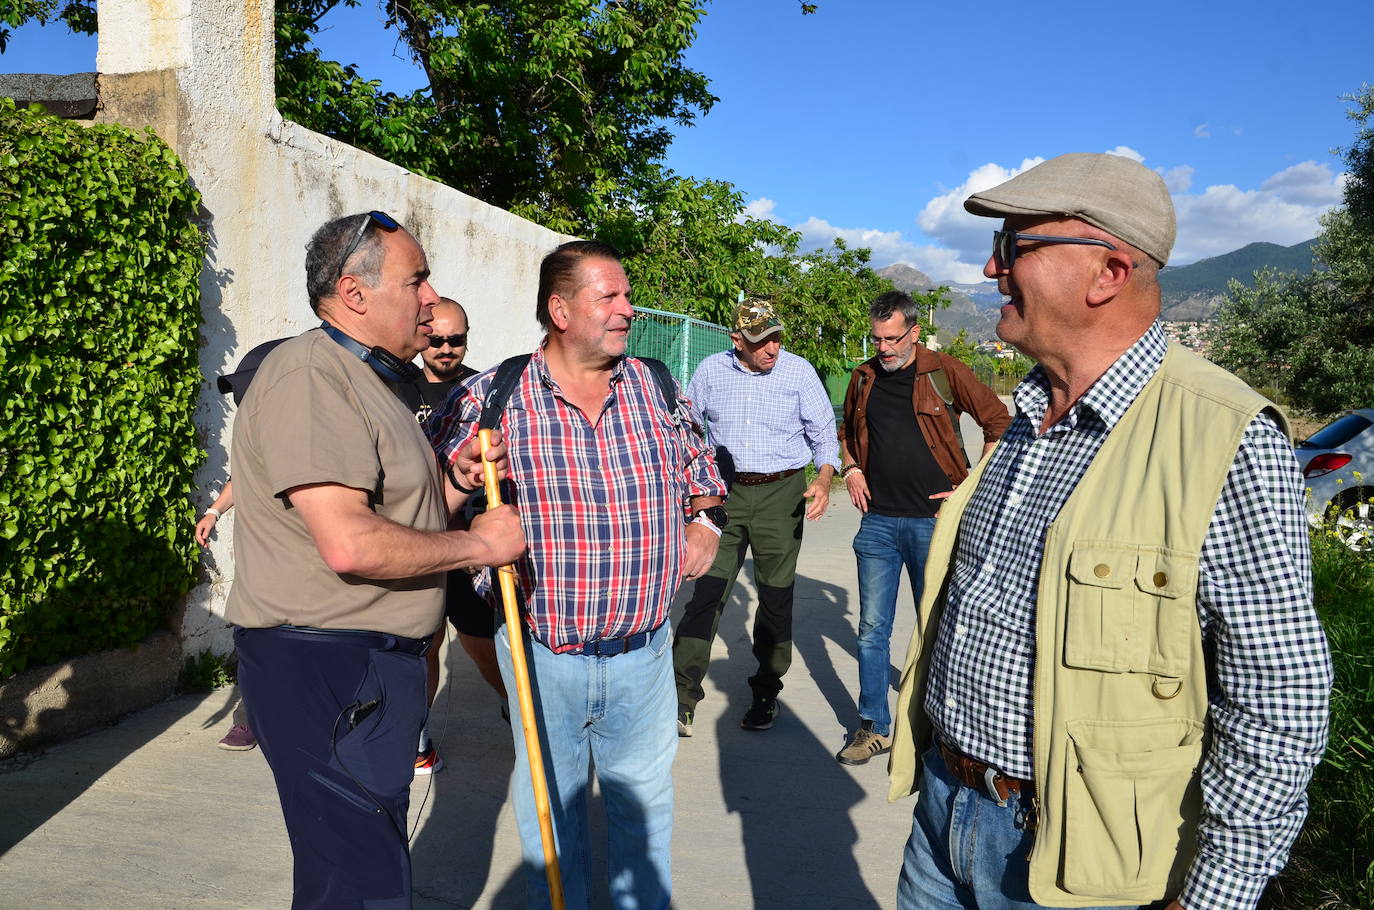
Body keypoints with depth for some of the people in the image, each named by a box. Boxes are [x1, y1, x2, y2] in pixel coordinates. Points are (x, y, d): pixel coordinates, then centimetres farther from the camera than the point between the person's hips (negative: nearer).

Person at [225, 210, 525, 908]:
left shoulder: (367, 379, 17)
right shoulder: (308, 374, -18)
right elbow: (350, 544, -29)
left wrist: (453, 484, 3)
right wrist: (478, 544, -17)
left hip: (377, 665, 11)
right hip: (324, 668, -11)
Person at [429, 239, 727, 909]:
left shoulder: (656, 388, 1)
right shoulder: (493, 399, -9)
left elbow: (700, 467, 19)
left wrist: (705, 522, 3)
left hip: (643, 649, 2)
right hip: (540, 653, -2)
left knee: (644, 801, 19)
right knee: (549, 809, 17)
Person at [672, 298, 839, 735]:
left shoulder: (798, 371, -1)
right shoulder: (711, 371, 3)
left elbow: (824, 433, 2)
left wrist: (824, 479, -15)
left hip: (781, 492, 0)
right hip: (723, 491, 1)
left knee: (776, 596, 7)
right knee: (707, 590, -9)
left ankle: (766, 694, 22)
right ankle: (681, 699, -9)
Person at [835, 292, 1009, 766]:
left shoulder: (945, 373, -5)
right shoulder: (864, 378, 8)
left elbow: (999, 423, -1)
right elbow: (846, 431, 25)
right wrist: (851, 469, 7)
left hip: (933, 519, -3)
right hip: (878, 520, 4)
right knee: (872, 629, 5)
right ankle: (873, 726, 16)